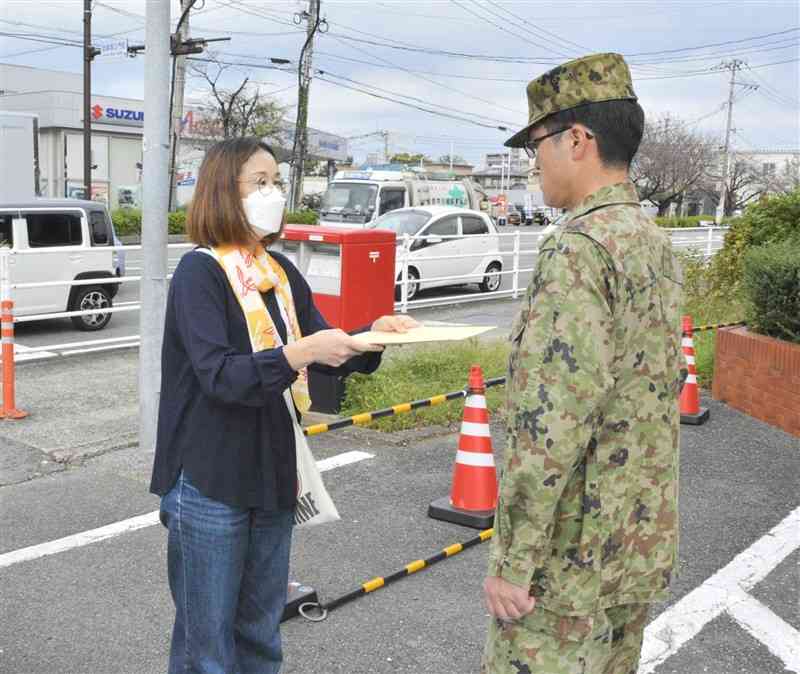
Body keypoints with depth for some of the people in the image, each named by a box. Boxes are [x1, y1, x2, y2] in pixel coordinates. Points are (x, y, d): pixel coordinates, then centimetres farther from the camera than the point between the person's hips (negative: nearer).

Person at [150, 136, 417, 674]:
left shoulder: (282, 272, 7)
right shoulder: (200, 272, -13)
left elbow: (326, 355, 11)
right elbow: (218, 374, -23)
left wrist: (375, 334, -8)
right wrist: (298, 353, -35)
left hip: (274, 475, 7)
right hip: (212, 483, -6)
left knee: (261, 630, 19)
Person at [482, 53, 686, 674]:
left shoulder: (580, 248, -20)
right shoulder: (658, 245, 10)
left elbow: (553, 422, -26)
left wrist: (513, 558, -19)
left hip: (575, 552, -9)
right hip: (646, 540, 9)